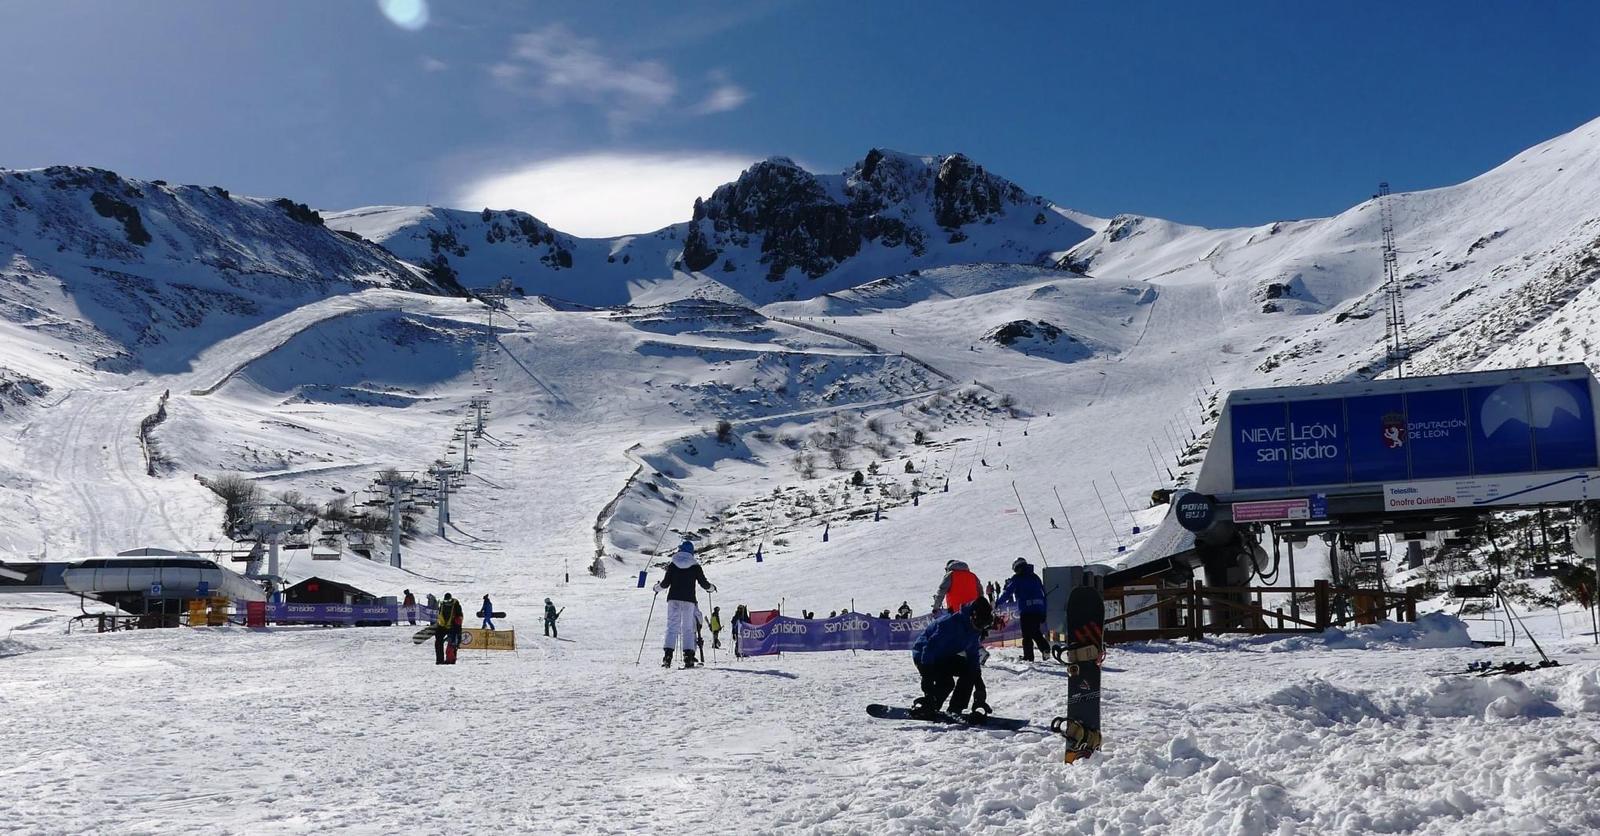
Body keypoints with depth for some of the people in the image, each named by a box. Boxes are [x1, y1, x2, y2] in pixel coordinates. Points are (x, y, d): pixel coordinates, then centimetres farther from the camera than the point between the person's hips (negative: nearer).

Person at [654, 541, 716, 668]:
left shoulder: (672, 565, 5)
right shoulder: (695, 567, 2)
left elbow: (665, 583, 1)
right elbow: (704, 584, 2)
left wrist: (657, 588, 22)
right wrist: (712, 587, 24)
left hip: (673, 599, 1)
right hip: (688, 600, -1)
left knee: (672, 626, 0)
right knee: (687, 628, 3)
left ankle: (667, 655, -15)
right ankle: (688, 657, -7)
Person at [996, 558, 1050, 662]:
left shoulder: (1016, 578, 0)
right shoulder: (1035, 577, 16)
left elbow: (1008, 592, -4)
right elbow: (1043, 593, 18)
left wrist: (997, 603, 5)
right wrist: (1044, 613, 21)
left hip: (1026, 610, -5)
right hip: (1039, 609, 5)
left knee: (1027, 634, 2)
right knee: (1036, 632, 19)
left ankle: (1028, 656, 0)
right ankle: (1045, 648, 0)